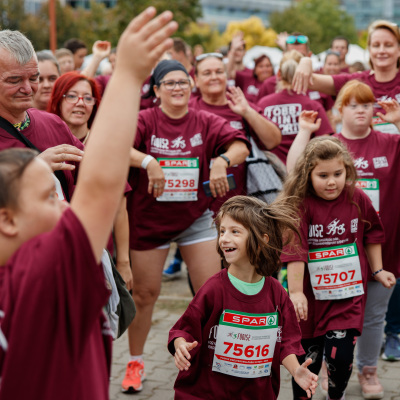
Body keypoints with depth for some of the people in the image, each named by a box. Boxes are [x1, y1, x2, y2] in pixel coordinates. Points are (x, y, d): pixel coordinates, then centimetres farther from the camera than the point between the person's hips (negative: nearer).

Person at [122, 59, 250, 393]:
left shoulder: (206, 123, 0)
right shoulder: (145, 121, -8)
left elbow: (240, 146, -11)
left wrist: (221, 161, -32)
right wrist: (148, 161, -40)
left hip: (196, 218, 2)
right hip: (149, 218, -2)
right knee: (145, 291, 8)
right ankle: (135, 362, 27)